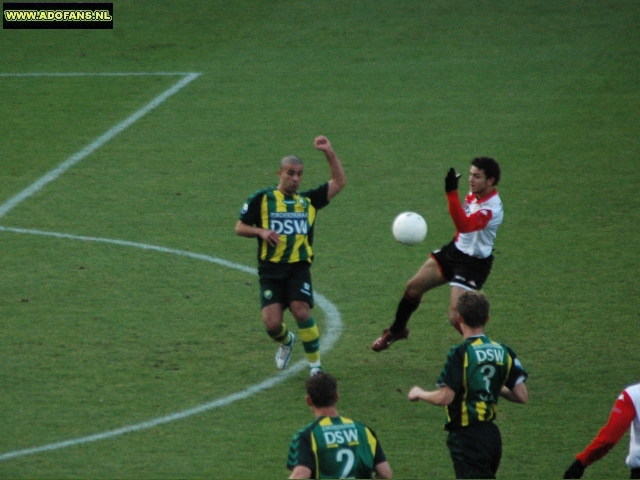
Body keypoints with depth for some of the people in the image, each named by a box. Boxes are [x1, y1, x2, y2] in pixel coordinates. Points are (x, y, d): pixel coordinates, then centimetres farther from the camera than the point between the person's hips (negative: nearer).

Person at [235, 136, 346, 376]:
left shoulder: (308, 201, 11)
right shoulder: (262, 199, 4)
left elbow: (339, 182, 10)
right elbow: (240, 227, 8)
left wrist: (329, 153, 0)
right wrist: (261, 231, -11)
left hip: (298, 268, 1)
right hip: (271, 269, -1)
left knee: (301, 311, -21)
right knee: (272, 323, -11)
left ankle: (315, 365, -6)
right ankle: (286, 342, 27)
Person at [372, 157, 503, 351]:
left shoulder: (491, 209, -31)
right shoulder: (474, 195, -3)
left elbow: (464, 225, -47)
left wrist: (452, 192, -51)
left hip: (473, 264, -8)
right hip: (455, 249, 8)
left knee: (456, 318, -16)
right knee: (413, 287, 12)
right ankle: (397, 330, 38)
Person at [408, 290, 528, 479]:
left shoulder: (461, 353, -16)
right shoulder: (503, 352, 3)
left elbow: (444, 398, -19)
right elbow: (522, 396, 3)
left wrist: (419, 393, 1)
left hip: (467, 437, -7)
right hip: (491, 434, 7)